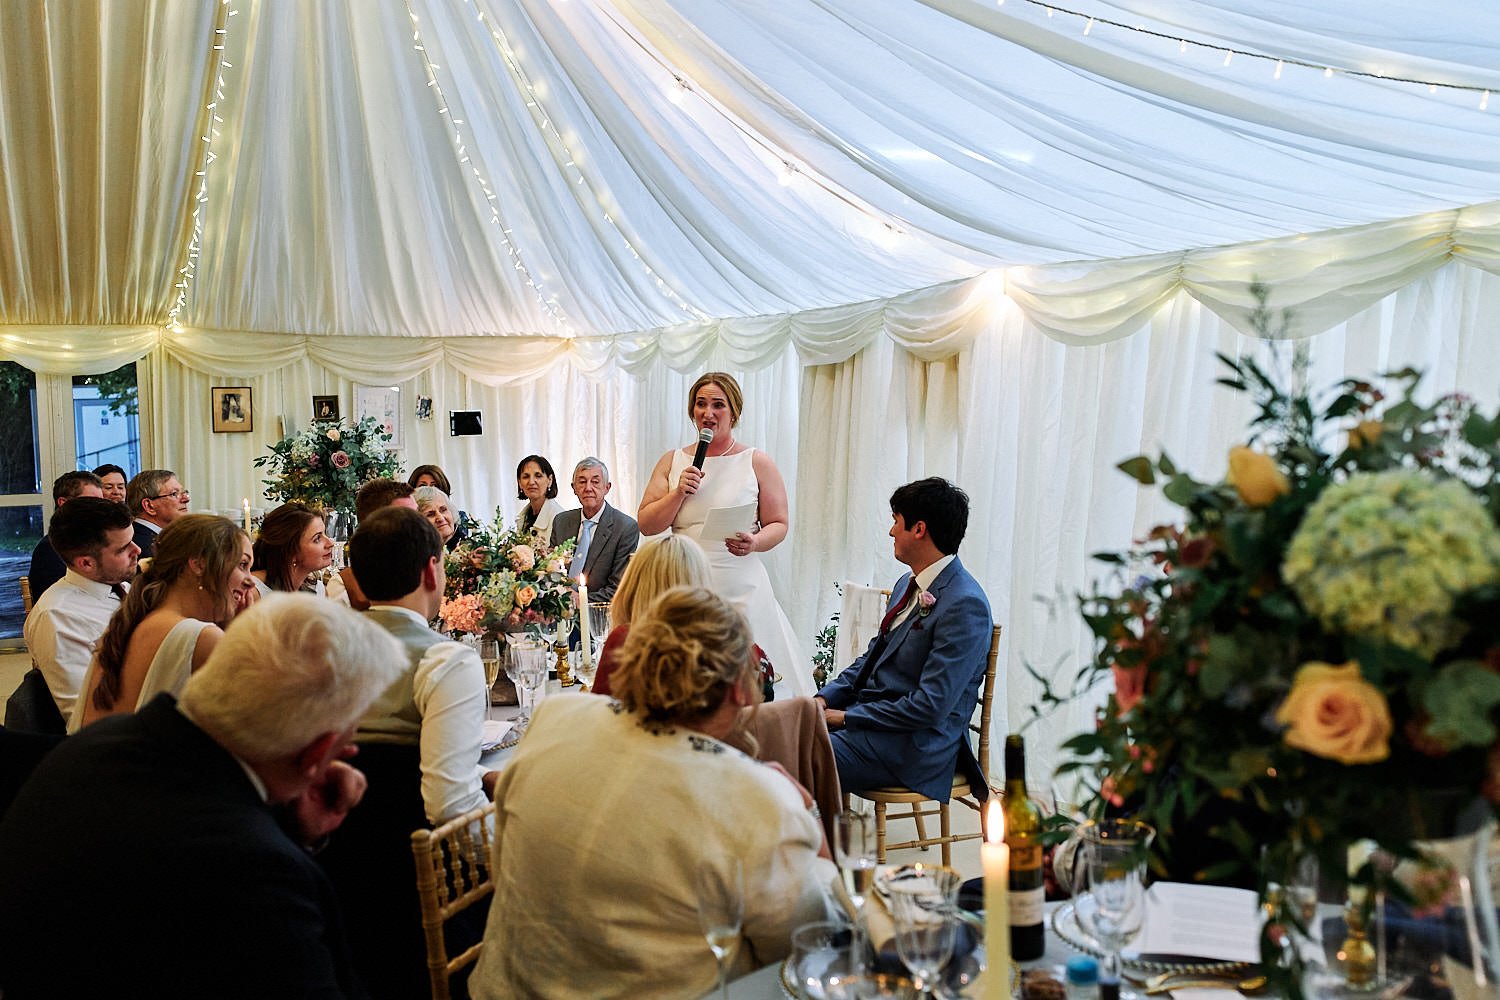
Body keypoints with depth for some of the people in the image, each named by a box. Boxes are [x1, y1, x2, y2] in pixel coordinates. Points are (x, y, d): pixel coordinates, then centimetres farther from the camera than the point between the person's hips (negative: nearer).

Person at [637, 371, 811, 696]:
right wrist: (678, 493, -8)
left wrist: (754, 543, -18)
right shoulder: (672, 462, 11)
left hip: (740, 589, -2)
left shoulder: (757, 463, 5)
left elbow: (778, 525, 2)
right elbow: (646, 525, 7)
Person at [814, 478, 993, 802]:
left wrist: (845, 717, -16)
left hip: (913, 745, -9)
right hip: (867, 712, 9)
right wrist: (825, 698, 4)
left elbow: (930, 706, -23)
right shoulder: (909, 583, 10)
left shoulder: (965, 605, -21)